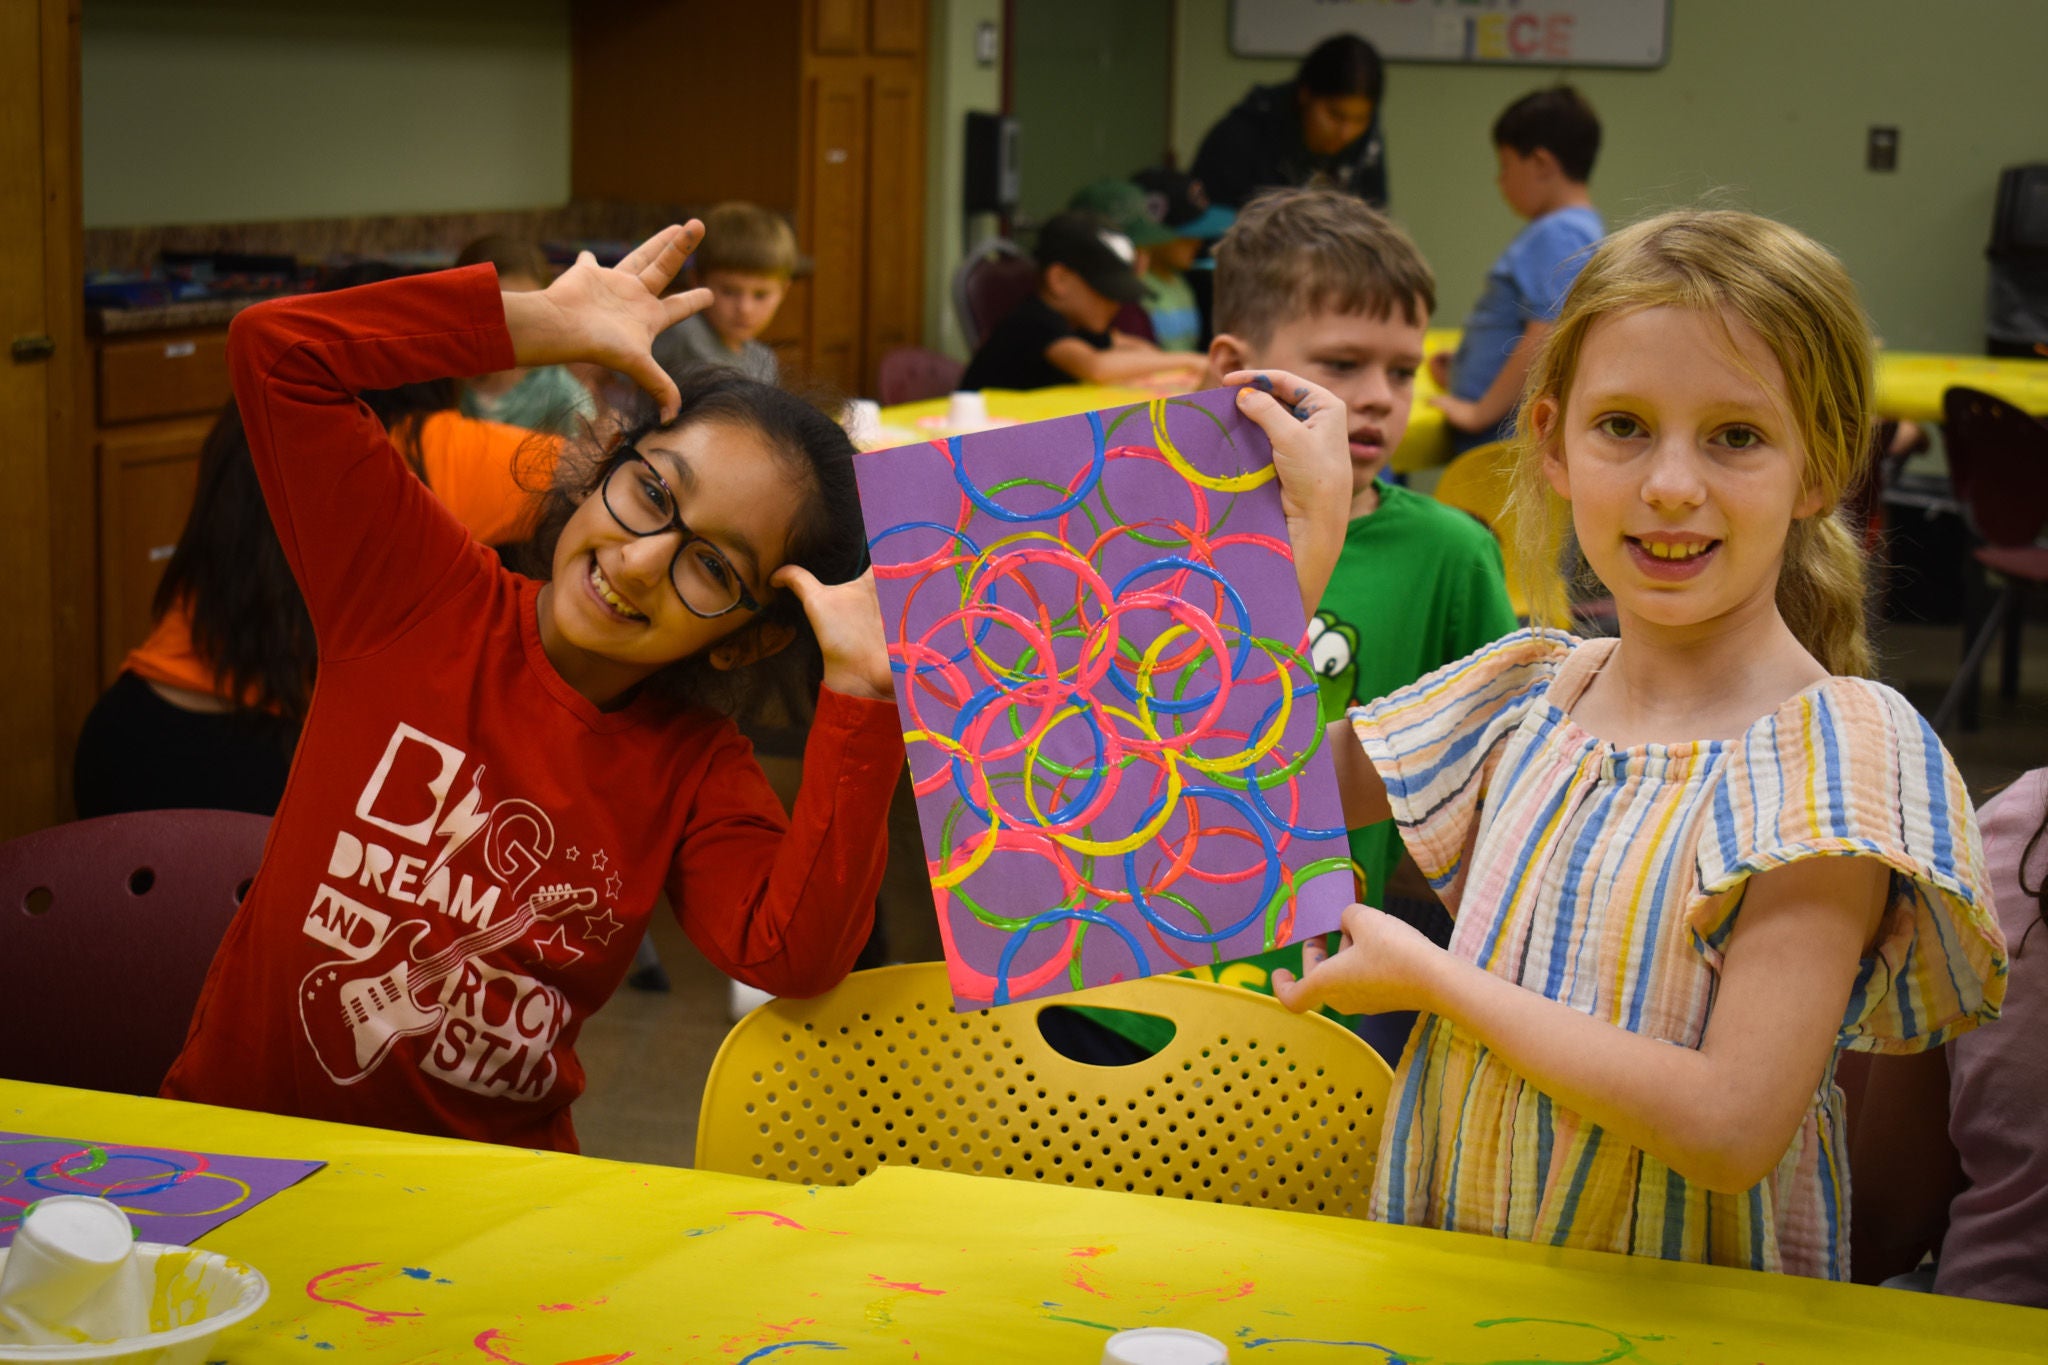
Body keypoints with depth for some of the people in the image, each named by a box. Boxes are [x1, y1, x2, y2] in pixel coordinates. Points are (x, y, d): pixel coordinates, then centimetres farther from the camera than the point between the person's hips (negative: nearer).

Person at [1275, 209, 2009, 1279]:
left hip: (1681, 1307, -4)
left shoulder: (1837, 751, -12)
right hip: (1450, 1271, 5)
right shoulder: (1525, 691, 6)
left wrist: (1427, 974, -12)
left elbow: (1734, 1127, -20)